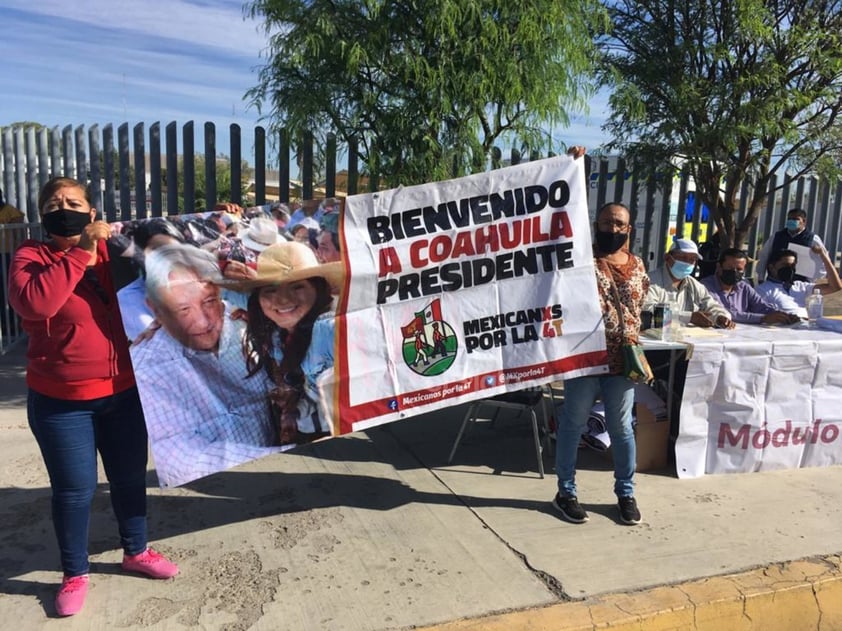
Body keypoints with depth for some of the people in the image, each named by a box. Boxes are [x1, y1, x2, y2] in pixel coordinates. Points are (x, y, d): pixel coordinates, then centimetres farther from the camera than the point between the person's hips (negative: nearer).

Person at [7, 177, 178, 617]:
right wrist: (81, 252, -27)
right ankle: (74, 574, 29)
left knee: (130, 477, 16)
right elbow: (34, 302, -27)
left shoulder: (113, 251, 3)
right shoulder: (31, 257, -7)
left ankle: (136, 551, 37)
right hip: (60, 401, -3)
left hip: (123, 392, 4)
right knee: (74, 489, 7)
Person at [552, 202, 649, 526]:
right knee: (573, 425, 7)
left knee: (621, 428, 13)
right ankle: (565, 492, 20)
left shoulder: (637, 266, 9)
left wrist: (632, 344, 5)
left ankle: (625, 493, 29)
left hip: (622, 361, 4)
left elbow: (637, 310, 17)